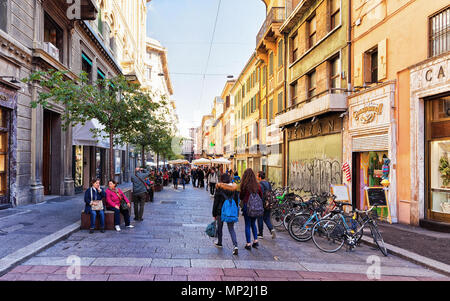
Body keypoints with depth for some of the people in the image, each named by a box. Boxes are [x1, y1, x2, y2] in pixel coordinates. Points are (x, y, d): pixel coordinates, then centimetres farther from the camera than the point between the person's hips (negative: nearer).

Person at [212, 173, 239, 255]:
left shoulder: (219, 188, -9)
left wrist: (214, 214, 2)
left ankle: (219, 243, 35)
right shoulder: (234, 188, 2)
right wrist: (236, 212, 15)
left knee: (219, 227, 19)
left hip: (220, 211, -3)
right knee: (231, 229, 7)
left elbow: (216, 202, -6)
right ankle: (235, 245, -10)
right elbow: (236, 201, 6)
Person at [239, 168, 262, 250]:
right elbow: (261, 196, 6)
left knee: (247, 225, 6)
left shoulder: (244, 185, -13)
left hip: (247, 206, -4)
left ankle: (248, 244, 9)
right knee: (253, 223, 22)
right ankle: (256, 240, 18)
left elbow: (241, 197, -4)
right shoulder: (257, 185, -2)